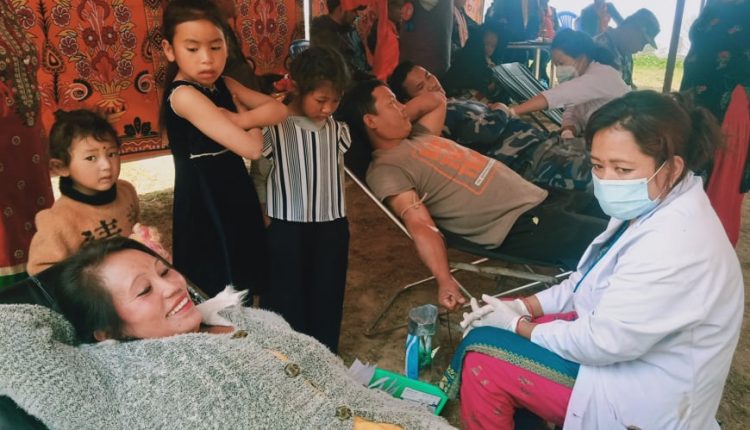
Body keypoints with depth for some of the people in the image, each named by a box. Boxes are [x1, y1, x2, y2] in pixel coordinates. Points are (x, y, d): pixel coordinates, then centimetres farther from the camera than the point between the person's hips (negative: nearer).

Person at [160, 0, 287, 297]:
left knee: (243, 285, 19)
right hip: (205, 203, -8)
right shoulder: (184, 95, -22)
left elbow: (278, 110, -3)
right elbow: (252, 147, -27)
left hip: (234, 195, 8)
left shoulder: (223, 85, 4)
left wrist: (236, 120, -17)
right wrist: (240, 114, -7)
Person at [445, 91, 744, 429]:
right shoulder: (655, 206, -2)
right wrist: (525, 306, -3)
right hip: (621, 338, 9)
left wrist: (517, 324, -13)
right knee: (492, 324, 10)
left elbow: (602, 342, -27)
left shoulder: (673, 246, -32)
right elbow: (590, 279, 9)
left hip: (644, 394, -9)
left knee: (481, 353, -11)